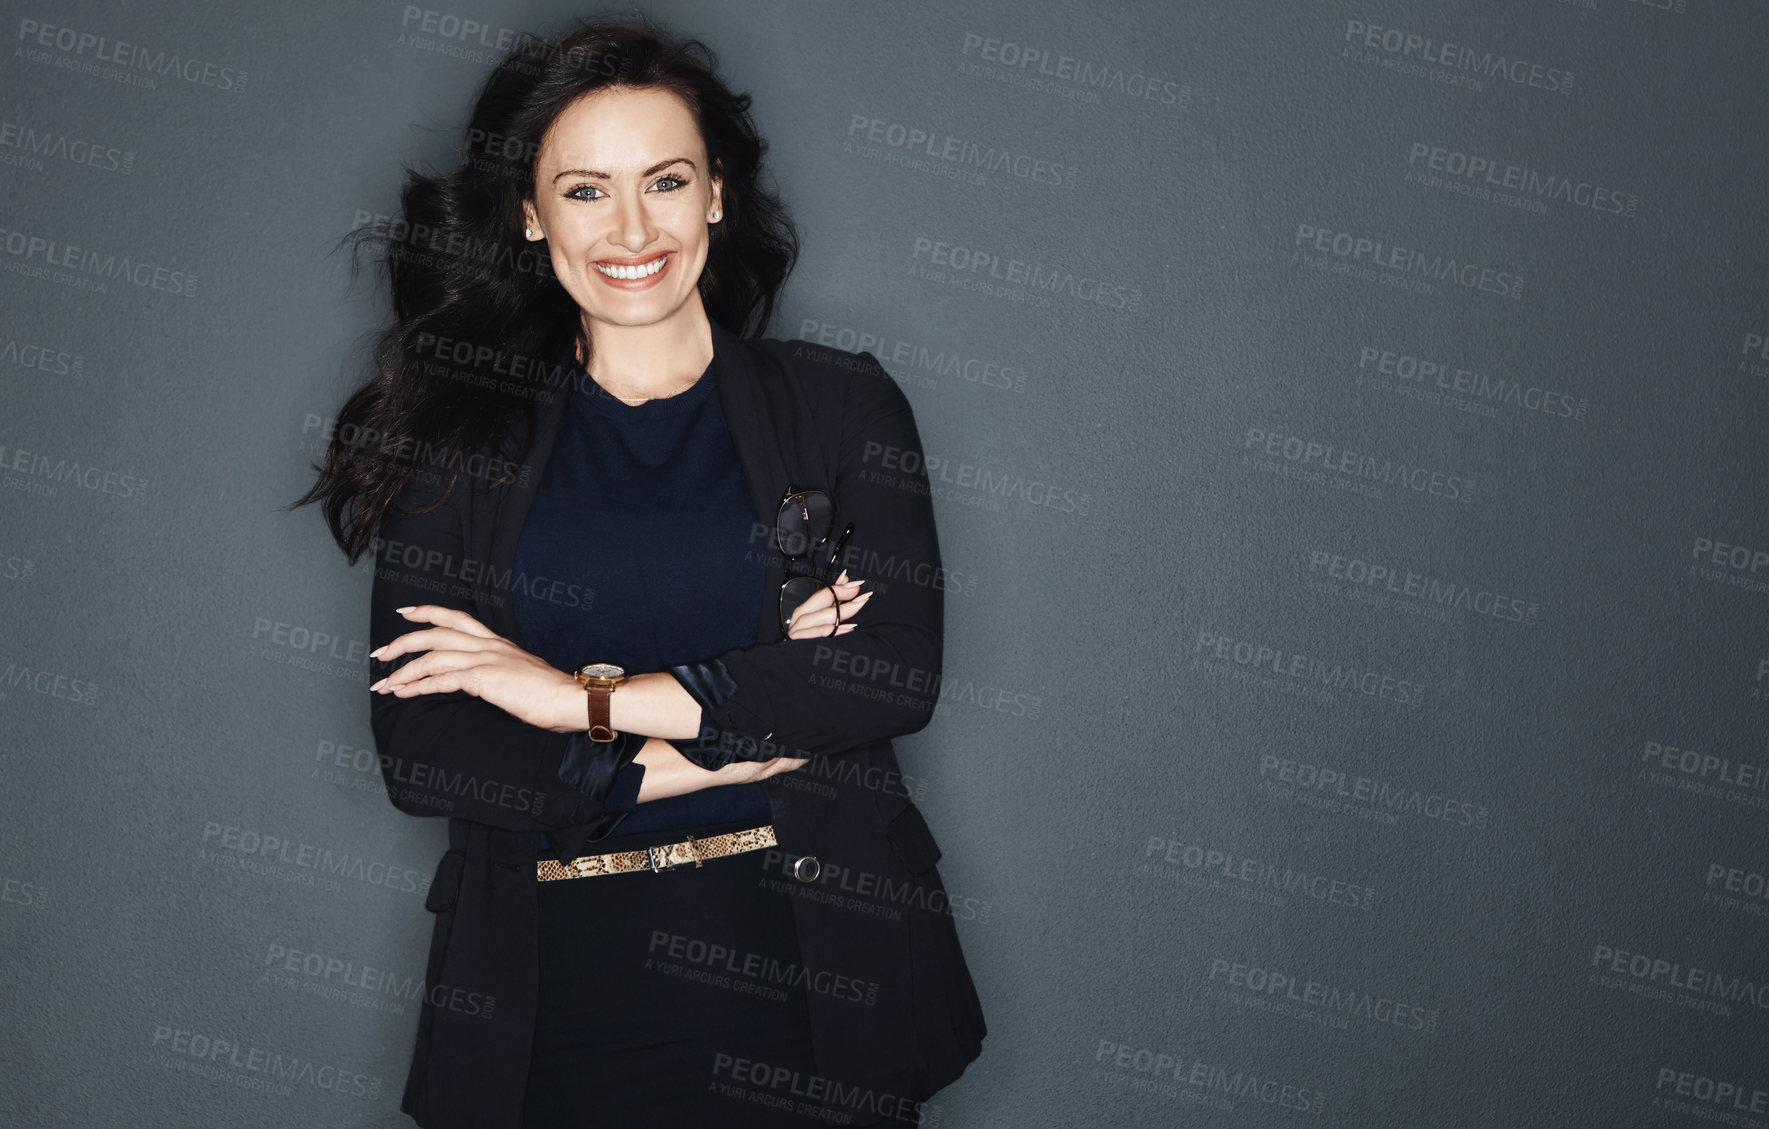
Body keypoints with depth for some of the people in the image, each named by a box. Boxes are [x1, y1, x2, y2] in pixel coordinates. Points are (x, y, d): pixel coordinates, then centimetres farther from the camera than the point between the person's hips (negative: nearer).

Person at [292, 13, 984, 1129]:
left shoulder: (841, 406, 2)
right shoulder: (458, 439, 3)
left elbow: (899, 677, -11)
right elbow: (420, 754, -6)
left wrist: (587, 695, -13)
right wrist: (752, 729, -11)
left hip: (803, 976, 0)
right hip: (553, 995, 0)